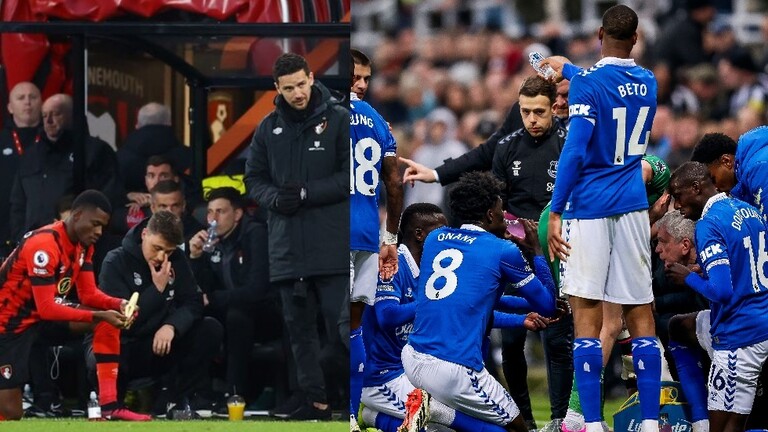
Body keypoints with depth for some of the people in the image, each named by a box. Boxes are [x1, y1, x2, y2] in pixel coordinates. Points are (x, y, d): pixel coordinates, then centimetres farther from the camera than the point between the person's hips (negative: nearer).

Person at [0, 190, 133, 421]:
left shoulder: (84, 245, 0)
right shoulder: (44, 245, -28)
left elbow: (89, 294, 1)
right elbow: (46, 309, -30)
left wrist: (119, 305, -20)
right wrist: (99, 315, -33)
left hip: (45, 315, 8)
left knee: (109, 323, -10)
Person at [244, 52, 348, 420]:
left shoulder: (339, 120, -3)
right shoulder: (269, 128, 11)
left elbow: (351, 177, -7)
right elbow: (254, 179, 14)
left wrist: (305, 193, -14)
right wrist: (275, 198, -7)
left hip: (333, 246, -5)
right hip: (287, 245, 5)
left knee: (342, 324, -8)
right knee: (298, 326, 8)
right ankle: (312, 396, 14)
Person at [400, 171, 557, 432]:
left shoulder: (434, 239, 15)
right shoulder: (503, 251, -2)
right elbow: (547, 306, 12)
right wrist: (536, 249, 22)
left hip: (412, 360, 6)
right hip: (454, 370, -6)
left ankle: (426, 406, 6)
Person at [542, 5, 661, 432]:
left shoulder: (587, 82, -10)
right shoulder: (648, 82, 9)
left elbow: (575, 151, -16)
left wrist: (555, 212, -12)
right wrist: (567, 69, 47)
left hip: (589, 206, -5)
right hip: (632, 206, 5)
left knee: (587, 313, -3)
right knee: (641, 315, 7)